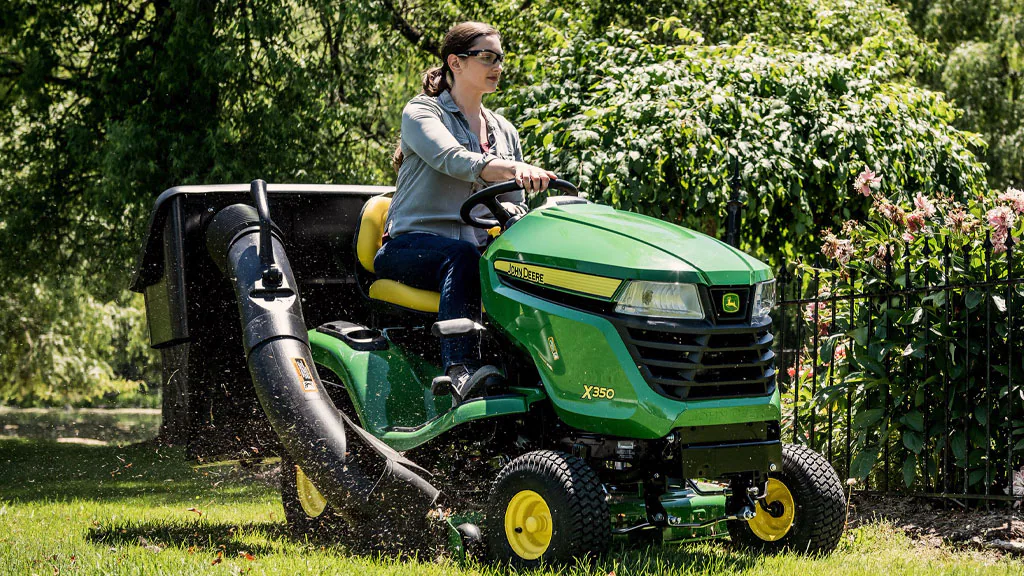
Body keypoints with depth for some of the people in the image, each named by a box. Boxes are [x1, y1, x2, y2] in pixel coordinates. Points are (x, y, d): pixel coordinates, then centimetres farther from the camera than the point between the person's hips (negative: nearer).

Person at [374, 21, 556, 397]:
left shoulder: (505, 131, 21)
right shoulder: (422, 112, 2)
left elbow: (516, 206, 22)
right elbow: (452, 159, -20)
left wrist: (510, 213, -6)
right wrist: (513, 169, -39)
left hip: (480, 246, 5)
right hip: (414, 244, -5)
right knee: (462, 257, -40)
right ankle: (460, 370, -55)